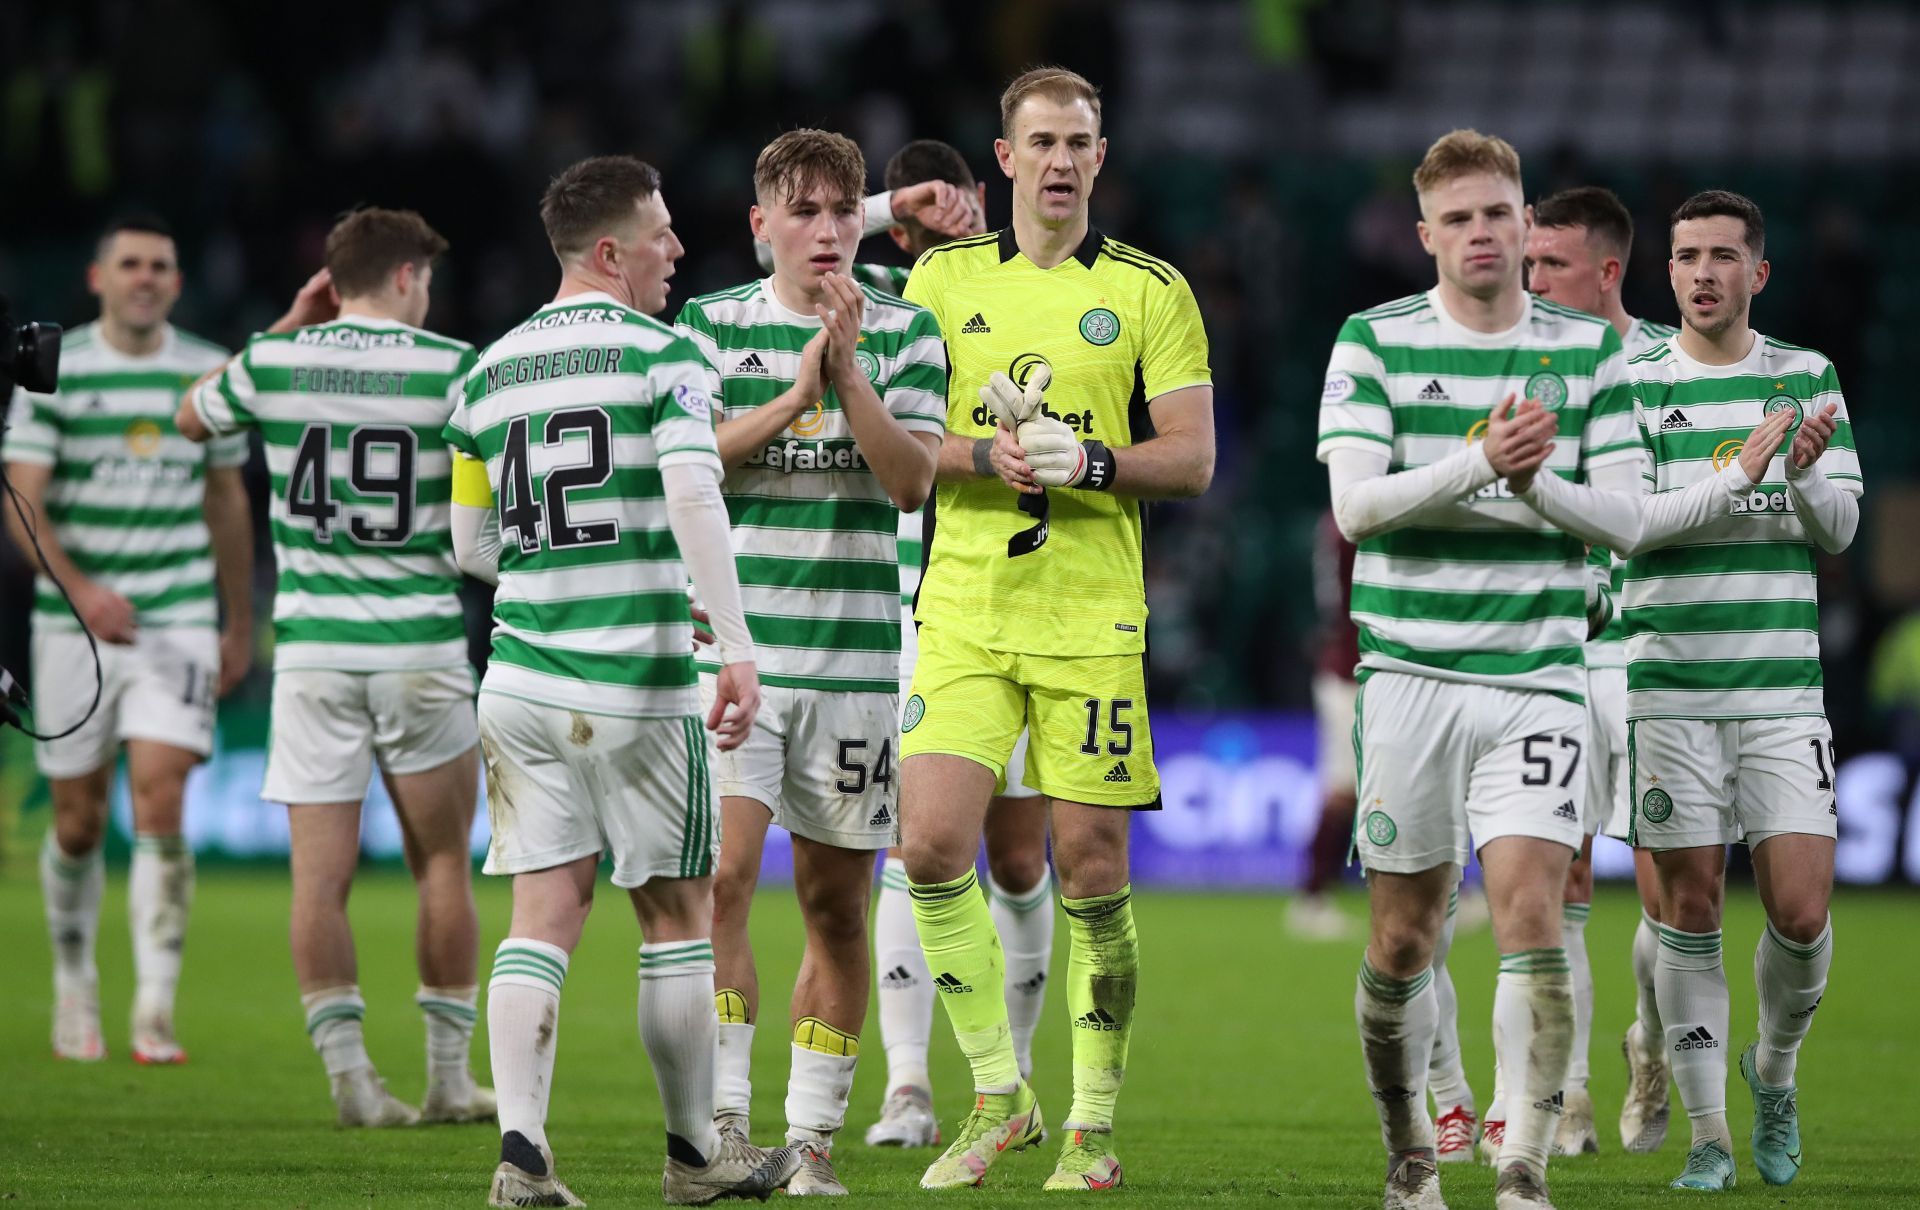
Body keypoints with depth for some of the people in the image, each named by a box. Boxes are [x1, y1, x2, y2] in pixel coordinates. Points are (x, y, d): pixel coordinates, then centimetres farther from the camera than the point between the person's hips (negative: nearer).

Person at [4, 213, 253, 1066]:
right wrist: (78, 588, -24)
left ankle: (156, 1011, -16)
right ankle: (74, 986, 26)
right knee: (79, 821, 5)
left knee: (161, 799, -14)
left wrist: (241, 624, 17)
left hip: (179, 620, 1)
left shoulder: (210, 373, 6)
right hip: (74, 623, -1)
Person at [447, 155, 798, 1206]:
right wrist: (736, 646, -24)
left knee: (542, 919, 2)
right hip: (640, 684, -4)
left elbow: (471, 545, 15)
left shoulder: (490, 370, 9)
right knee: (676, 917, 9)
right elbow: (693, 500, -21)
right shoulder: (661, 355, -8)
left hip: (521, 681, 4)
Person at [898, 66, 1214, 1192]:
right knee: (933, 841, -12)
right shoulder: (945, 280, 10)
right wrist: (989, 455, -11)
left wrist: (1088, 460, -16)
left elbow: (1192, 459, 1)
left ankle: (1095, 1121, 12)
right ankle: (999, 1096, 4)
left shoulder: (1152, 292, 5)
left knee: (1093, 867, -1)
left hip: (1092, 616, -1)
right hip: (965, 604, 1)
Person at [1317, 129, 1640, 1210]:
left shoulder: (1591, 350, 6)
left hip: (1536, 675, 0)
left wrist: (1534, 480, -16)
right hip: (1410, 674, 0)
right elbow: (1354, 505, -9)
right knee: (1404, 938, 5)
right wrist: (1477, 464, -21)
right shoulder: (1374, 344, 2)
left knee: (1532, 915, -14)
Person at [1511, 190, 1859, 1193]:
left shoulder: (1809, 377, 9)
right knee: (1690, 909, -2)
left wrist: (1807, 472, -16)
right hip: (1668, 688, -1)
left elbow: (1838, 529, 6)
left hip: (1782, 692, 1)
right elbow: (1632, 524, -10)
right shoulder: (1632, 384, 2)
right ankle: (1708, 1135, 7)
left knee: (1801, 911, -7)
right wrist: (1740, 474, -25)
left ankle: (1774, 1070, 22)